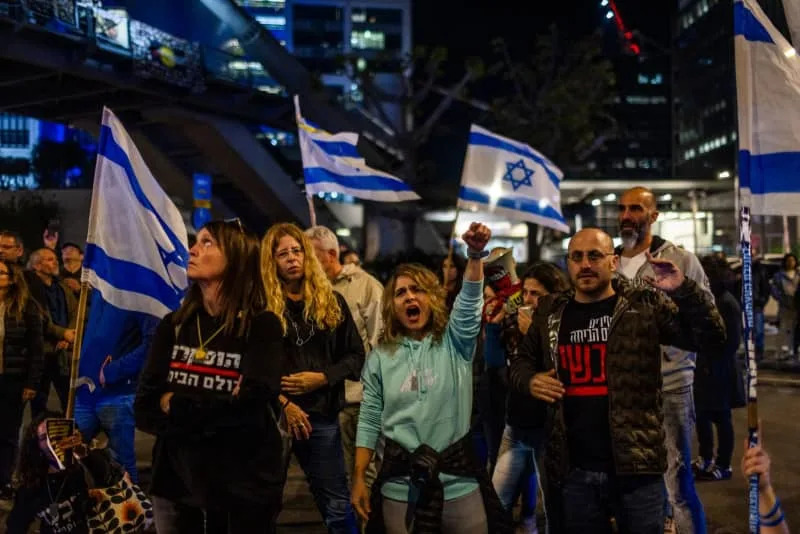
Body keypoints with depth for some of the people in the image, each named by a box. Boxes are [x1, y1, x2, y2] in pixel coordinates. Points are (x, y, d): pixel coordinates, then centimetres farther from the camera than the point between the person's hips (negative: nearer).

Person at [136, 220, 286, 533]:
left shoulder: (262, 326, -9)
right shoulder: (173, 325, 3)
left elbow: (251, 410, -20)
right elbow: (144, 411, -4)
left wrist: (176, 405, -10)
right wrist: (220, 410, -16)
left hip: (245, 488, -3)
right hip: (175, 482, 4)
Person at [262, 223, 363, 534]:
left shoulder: (331, 302, 7)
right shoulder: (262, 306, -1)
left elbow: (356, 356, 7)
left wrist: (323, 377, -9)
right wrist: (282, 404, -15)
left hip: (322, 414, 1)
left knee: (336, 503, 7)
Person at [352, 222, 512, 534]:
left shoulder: (454, 343, 2)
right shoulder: (380, 358, 5)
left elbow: (470, 301, -16)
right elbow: (369, 422, 7)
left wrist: (475, 255, -33)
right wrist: (358, 478, 1)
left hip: (458, 480, -1)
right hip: (401, 485, 1)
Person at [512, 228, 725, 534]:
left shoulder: (645, 305, -1)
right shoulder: (551, 312, 8)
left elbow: (710, 337, -7)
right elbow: (522, 360, 21)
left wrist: (683, 289, -22)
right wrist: (529, 380, -1)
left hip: (637, 467, -2)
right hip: (573, 471, 3)